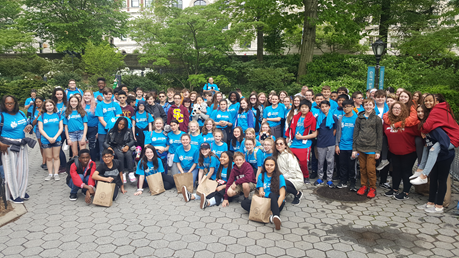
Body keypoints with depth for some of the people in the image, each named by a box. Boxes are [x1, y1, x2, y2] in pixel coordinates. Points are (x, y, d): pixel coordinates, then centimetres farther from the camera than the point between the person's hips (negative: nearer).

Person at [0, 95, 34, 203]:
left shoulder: (21, 113, 8)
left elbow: (27, 124, 21)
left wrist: (29, 126, -2)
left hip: (22, 146, 6)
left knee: (22, 169, 11)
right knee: (11, 170, 2)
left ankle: (21, 191, 27)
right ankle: (13, 194, 14)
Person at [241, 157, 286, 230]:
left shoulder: (279, 177, -4)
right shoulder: (261, 176, 7)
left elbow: (282, 195, -12)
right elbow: (260, 192, 0)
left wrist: (276, 207, -27)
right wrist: (261, 194, -26)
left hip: (277, 202, -4)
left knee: (272, 194, -36)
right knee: (244, 203, -18)